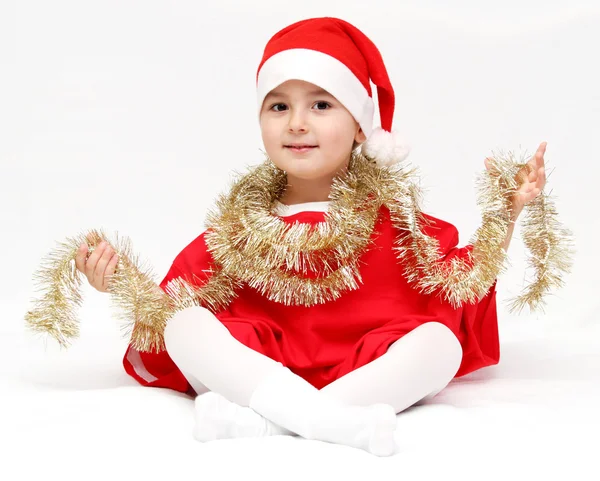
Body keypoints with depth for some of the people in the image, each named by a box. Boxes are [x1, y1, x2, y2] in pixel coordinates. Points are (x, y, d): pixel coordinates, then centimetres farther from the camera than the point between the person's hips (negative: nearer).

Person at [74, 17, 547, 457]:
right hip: (256, 371, 1)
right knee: (183, 322, -21)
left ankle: (262, 420, -37)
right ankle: (330, 419, -42)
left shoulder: (388, 217, 9)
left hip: (365, 373, 0)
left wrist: (505, 213, -1)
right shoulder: (242, 227, 9)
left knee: (440, 341, -26)